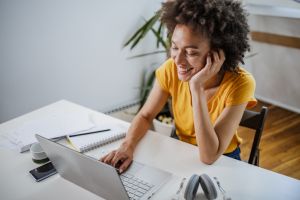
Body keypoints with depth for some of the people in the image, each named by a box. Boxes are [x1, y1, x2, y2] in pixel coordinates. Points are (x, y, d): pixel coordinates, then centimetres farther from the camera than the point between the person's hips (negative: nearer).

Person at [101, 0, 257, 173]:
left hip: (223, 162, -3)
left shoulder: (240, 83, -26)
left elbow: (209, 156, -31)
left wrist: (197, 87, -36)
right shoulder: (171, 70, -16)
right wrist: (127, 146, -22)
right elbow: (145, 116, -3)